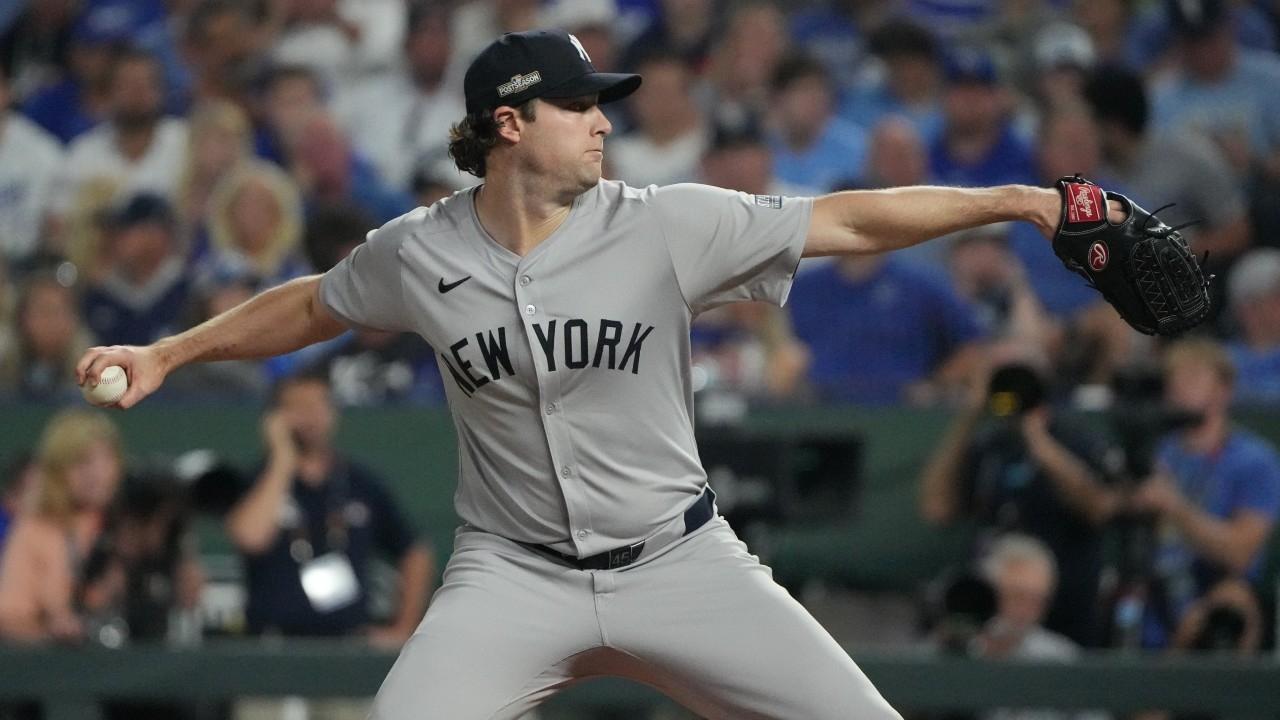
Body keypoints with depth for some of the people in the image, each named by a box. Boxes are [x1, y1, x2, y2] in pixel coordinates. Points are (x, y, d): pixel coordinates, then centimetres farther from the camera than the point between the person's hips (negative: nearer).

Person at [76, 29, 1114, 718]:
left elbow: (847, 222, -12)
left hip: (677, 561, 0)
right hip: (513, 575, 0)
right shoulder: (420, 254, -4)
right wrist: (167, 354, 14)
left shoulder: (666, 227, -9)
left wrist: (1014, 201, -19)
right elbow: (311, 308, 16)